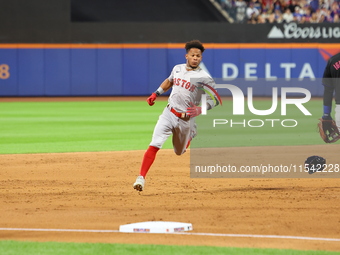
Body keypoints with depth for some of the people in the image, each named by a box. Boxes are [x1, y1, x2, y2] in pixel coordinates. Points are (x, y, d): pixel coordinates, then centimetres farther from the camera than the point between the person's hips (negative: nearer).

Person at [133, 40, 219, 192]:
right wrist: (155, 94, 15)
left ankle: (191, 136, 51)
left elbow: (216, 99, -11)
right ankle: (141, 178, -17)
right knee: (154, 145, -16)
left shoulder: (204, 78, -11)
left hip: (186, 120, -2)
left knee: (180, 152, 17)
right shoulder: (177, 69, 5)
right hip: (168, 114, 2)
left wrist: (200, 109, -26)